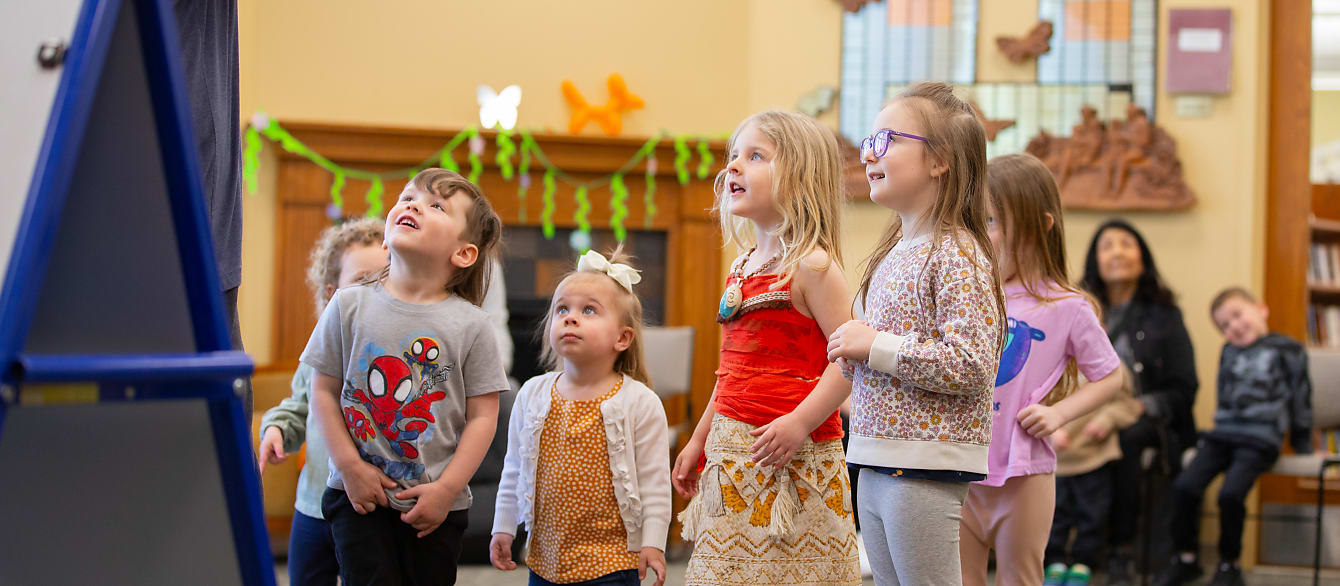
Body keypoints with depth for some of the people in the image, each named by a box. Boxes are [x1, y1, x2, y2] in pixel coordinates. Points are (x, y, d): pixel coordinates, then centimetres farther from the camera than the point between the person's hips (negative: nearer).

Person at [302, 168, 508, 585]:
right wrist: (351, 467, -7)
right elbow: (324, 392, 0)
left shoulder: (470, 324, -6)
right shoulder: (350, 306, -2)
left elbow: (483, 416, -5)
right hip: (359, 494, 0)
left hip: (435, 504, 0)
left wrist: (446, 489, -10)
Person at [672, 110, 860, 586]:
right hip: (733, 450, 8)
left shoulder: (811, 265, -11)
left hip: (791, 457, -8)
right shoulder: (742, 269, 13)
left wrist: (800, 422, -26)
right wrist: (698, 440, 22)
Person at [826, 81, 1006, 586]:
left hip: (926, 469, -9)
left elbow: (970, 364, -22)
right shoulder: (894, 252, 16)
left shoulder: (957, 254, -13)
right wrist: (853, 350, 8)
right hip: (877, 466, 9)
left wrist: (875, 347, -18)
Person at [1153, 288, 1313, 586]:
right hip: (1223, 433, 5)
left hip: (1260, 439, -5)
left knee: (1231, 493, -27)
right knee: (1185, 486, -17)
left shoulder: (1287, 351, 3)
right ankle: (1186, 559, 1)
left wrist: (1303, 449, 11)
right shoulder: (1229, 352, 19)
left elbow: (1301, 402, 8)